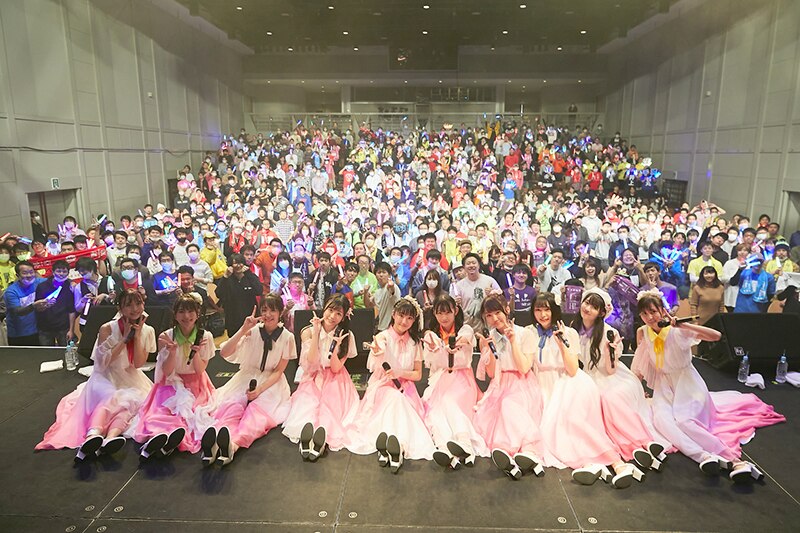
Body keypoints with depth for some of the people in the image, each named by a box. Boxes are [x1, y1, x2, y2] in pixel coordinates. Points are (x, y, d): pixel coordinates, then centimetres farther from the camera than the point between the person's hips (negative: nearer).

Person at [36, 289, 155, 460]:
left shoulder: (147, 331, 1)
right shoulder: (107, 329, -7)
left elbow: (138, 364, -3)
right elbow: (104, 362, -12)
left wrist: (137, 336, -12)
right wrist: (125, 339, -16)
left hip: (131, 379, 2)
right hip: (106, 378, -2)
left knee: (131, 400, -31)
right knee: (112, 398, -35)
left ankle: (110, 438, -55)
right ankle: (93, 434, -59)